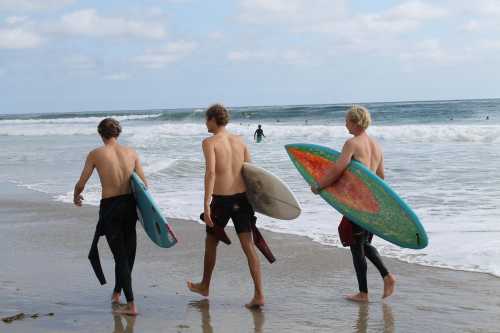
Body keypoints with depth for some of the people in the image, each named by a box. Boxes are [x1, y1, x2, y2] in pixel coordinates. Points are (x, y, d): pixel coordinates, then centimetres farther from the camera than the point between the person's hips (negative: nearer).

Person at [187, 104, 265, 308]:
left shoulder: (210, 142, -6)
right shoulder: (240, 141, 10)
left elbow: (210, 172, -19)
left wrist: (206, 205, -22)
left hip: (221, 199, -4)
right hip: (242, 198, 4)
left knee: (211, 242, 18)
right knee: (248, 245, 1)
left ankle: (204, 286, 35)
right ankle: (258, 295, -7)